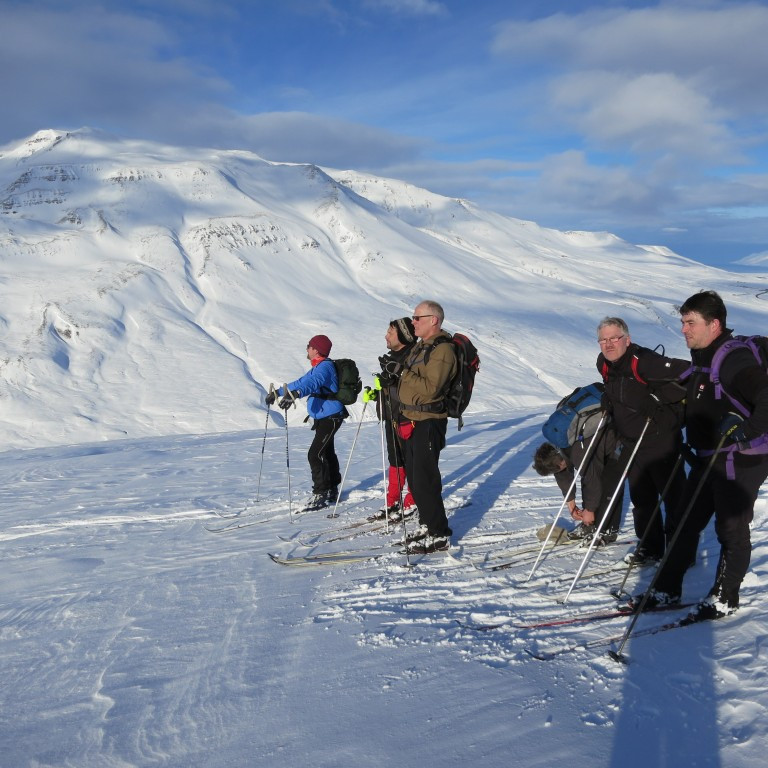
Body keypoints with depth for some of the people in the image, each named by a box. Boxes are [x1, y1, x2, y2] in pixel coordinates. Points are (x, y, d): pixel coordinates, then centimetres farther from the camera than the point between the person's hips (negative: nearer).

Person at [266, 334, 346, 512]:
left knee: (315, 454, -14)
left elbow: (312, 383, -38)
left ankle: (320, 495, -10)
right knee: (327, 453, 18)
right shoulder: (318, 368, 15)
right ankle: (332, 491, 30)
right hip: (324, 417, 11)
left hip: (330, 417, -11)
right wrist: (278, 392, 27)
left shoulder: (325, 367, -18)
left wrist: (294, 394, -54)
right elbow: (301, 382, 26)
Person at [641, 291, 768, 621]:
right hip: (708, 458, 10)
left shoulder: (734, 358, -21)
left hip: (741, 461, -10)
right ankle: (667, 589, 22)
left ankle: (724, 599, 19)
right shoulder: (702, 358, 9)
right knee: (685, 522, 13)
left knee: (731, 530, 4)